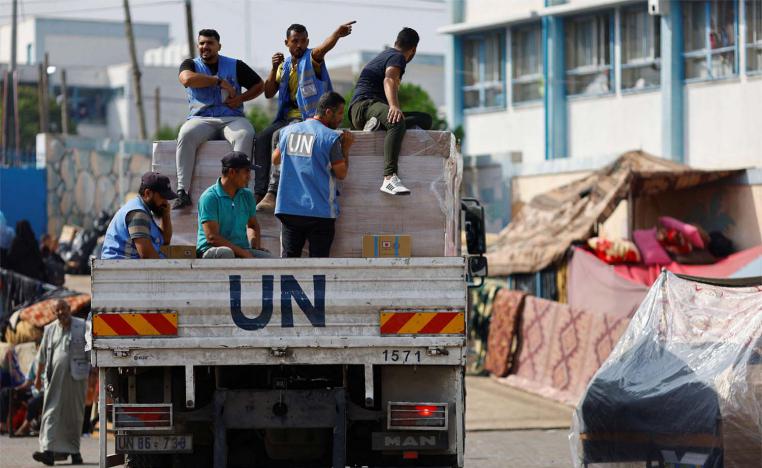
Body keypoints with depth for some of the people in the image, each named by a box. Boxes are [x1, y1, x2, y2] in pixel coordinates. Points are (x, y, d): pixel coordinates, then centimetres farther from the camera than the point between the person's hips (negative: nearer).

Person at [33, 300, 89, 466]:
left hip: (75, 378, -2)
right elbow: (42, 355, 18)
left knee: (74, 415, 5)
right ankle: (49, 452, -17)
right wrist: (38, 376, 17)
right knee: (51, 413, -9)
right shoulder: (50, 330, 11)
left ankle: (74, 451, 17)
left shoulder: (83, 327, 0)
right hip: (55, 378, 2)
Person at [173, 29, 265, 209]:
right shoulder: (191, 64, 14)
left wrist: (241, 98, 0)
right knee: (186, 135, -34)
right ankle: (183, 192, -39)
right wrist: (219, 81, -8)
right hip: (201, 118, 0)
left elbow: (259, 85, 18)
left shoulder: (235, 66, 15)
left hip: (231, 118, 0)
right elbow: (187, 79, -10)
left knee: (245, 135, -35)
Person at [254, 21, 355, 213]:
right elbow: (269, 93, 13)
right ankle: (260, 192, -24)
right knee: (261, 139, -16)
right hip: (288, 117, 6)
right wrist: (274, 69, -3)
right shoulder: (284, 65, 17)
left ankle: (273, 192, -35)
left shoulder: (311, 58, -2)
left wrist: (337, 33, -48)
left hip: (309, 117, -6)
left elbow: (324, 47, -25)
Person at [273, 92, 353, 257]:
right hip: (319, 211, -5)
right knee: (318, 258, 0)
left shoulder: (287, 131, 7)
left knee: (289, 256, 7)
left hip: (288, 208, 5)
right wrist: (345, 149, 8)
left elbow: (275, 159, 22)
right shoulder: (331, 138, -10)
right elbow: (341, 173, -5)